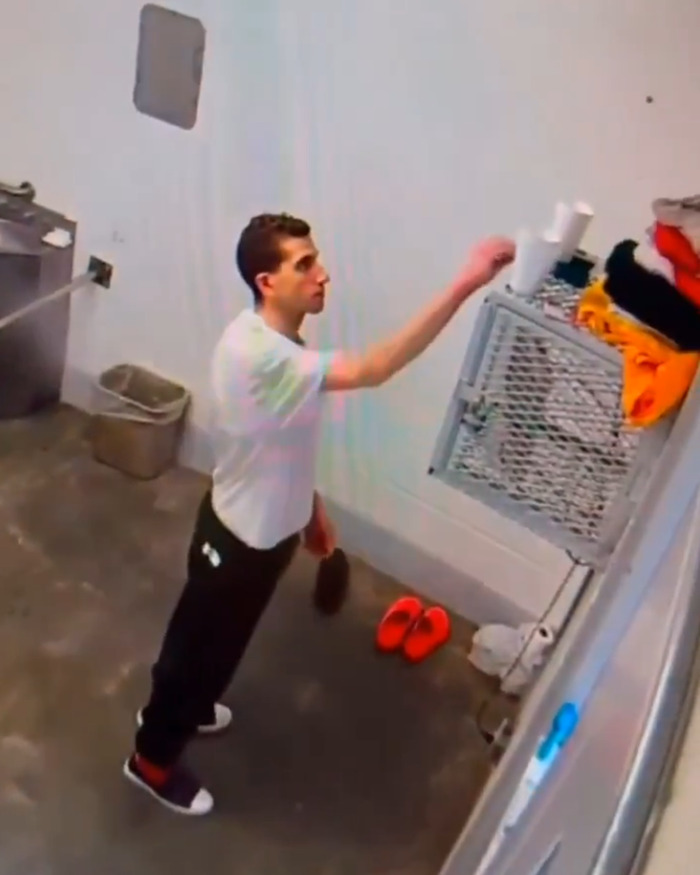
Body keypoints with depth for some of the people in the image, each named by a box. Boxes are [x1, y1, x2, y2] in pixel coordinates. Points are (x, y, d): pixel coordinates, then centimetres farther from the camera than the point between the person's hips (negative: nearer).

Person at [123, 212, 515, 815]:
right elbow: (372, 371, -48)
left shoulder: (278, 341, -4)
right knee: (204, 644, 14)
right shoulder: (259, 354, -36)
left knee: (217, 641, 30)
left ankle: (179, 706, 57)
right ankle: (153, 758, 38)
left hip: (267, 527, 9)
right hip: (240, 537, -9)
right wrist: (464, 285, -50)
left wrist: (310, 508, 18)